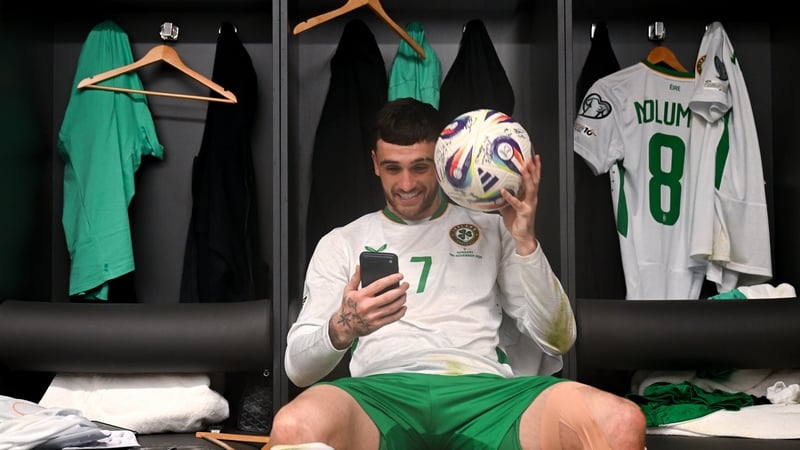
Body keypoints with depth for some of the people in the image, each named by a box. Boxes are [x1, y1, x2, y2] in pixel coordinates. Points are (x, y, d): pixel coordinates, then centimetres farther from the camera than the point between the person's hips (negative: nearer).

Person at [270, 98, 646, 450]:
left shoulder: (490, 227, 22)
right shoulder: (341, 243, 21)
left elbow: (557, 340, 13)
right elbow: (299, 366, 11)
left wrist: (526, 242, 0)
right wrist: (341, 329, -12)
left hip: (483, 392, 1)